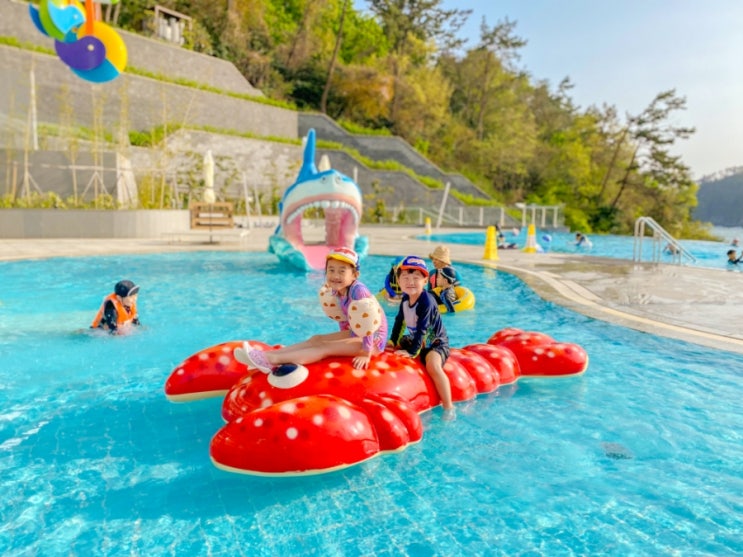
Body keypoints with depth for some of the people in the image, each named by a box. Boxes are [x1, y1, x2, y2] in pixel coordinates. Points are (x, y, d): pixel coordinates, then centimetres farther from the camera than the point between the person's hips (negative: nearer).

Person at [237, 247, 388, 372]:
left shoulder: (358, 290, -27)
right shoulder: (337, 290, 0)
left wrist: (365, 354, -27)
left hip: (374, 339, -8)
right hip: (355, 334, 8)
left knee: (325, 347, -19)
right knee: (316, 339, -4)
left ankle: (271, 360, -27)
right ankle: (267, 355, -13)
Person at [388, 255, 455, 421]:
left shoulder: (426, 301, -25)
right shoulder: (406, 298, -2)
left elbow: (422, 329, -27)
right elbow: (399, 320, 10)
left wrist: (412, 352, -27)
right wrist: (392, 341, 5)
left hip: (435, 342, -9)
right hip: (414, 339, 9)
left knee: (432, 366, -34)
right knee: (391, 351, 11)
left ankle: (448, 408, -24)